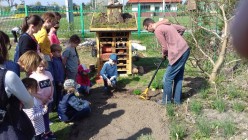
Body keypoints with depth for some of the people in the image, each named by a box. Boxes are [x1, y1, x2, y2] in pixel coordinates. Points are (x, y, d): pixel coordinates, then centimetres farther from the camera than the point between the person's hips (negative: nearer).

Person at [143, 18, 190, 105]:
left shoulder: (157, 30, -11)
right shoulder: (165, 25, 16)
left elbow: (165, 47, -10)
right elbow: (182, 28, 23)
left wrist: (163, 55, 11)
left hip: (178, 54, -10)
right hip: (185, 50, 10)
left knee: (167, 78, 2)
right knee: (178, 77, 17)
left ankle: (166, 100, 15)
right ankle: (177, 100, 26)